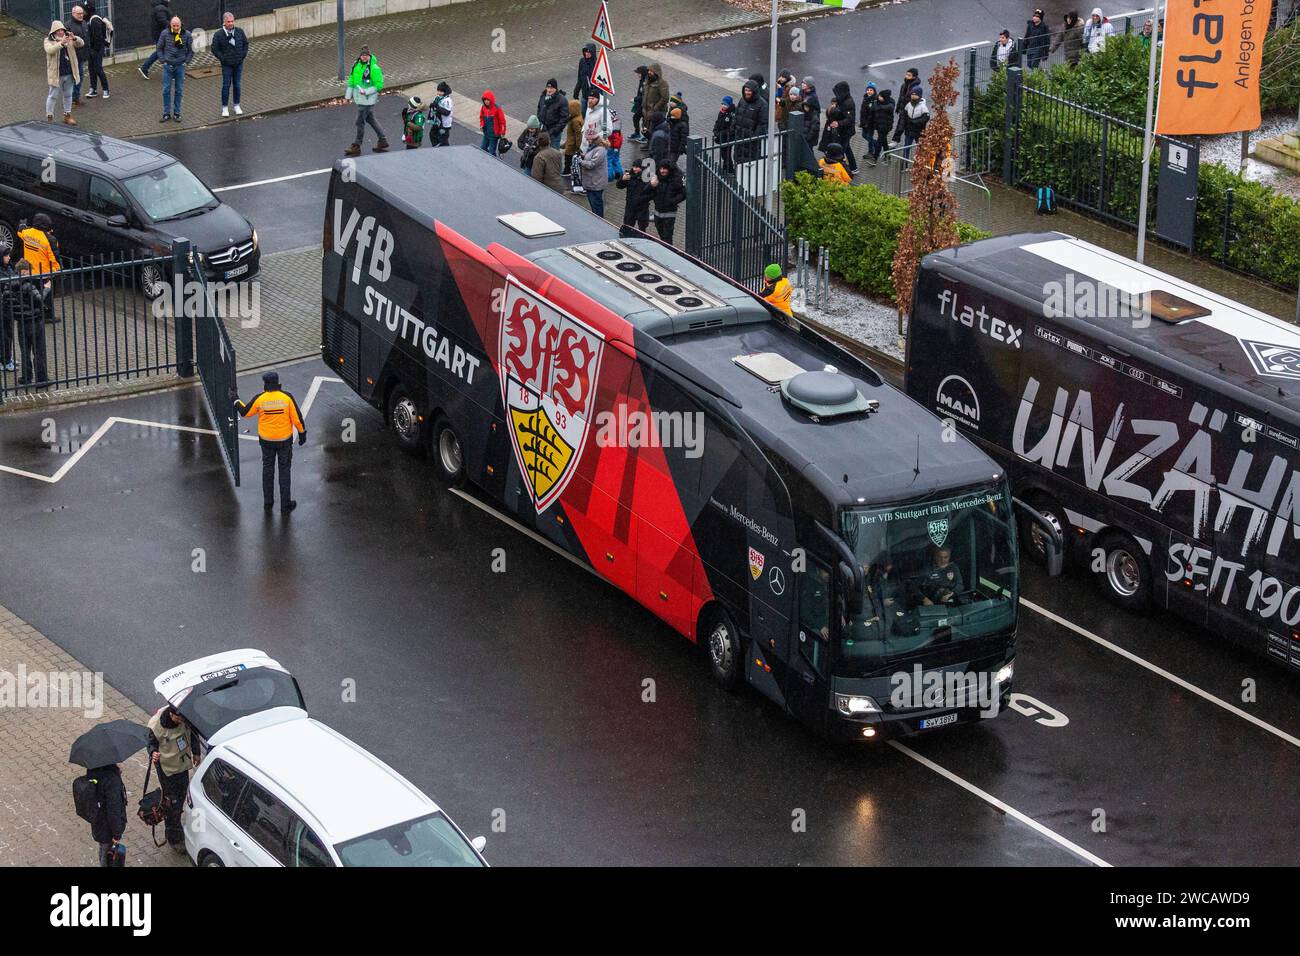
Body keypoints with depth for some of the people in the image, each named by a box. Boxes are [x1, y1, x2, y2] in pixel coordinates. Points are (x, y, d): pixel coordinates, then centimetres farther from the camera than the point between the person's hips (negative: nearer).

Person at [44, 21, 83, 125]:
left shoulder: (69, 39, 4)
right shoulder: (48, 41, -7)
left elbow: (81, 43, -6)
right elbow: (49, 50, -27)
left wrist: (74, 38, -28)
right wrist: (61, 43, -41)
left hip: (69, 73, 5)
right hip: (56, 74, -5)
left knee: (68, 95, 15)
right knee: (53, 96, 2)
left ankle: (67, 115, 27)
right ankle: (49, 117, 9)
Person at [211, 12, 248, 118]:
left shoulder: (240, 32, 0)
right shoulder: (219, 35, -11)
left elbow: (246, 43, 13)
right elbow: (214, 49, -6)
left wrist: (243, 55, 3)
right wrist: (222, 58, -10)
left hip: (238, 64, 3)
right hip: (227, 65, -3)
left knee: (237, 85, 11)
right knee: (226, 85, 1)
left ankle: (237, 106, 23)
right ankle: (225, 107, 10)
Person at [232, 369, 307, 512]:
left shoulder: (259, 399, -13)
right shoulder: (287, 397, -15)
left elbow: (245, 413, 1)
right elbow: (297, 418, -10)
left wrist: (236, 400, 16)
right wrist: (302, 433, 5)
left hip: (266, 440, 1)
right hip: (284, 440, -1)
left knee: (267, 469, 18)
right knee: (284, 471, 10)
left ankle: (268, 502, 26)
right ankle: (285, 504, 14)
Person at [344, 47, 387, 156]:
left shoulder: (374, 68, -18)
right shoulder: (357, 65, 5)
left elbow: (379, 85, -17)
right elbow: (351, 80, 16)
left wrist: (366, 91, -23)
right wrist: (349, 94, 19)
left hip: (367, 99, -8)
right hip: (359, 98, 8)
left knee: (360, 121, -1)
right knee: (370, 119, 18)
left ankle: (356, 146, 9)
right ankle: (382, 141, 31)